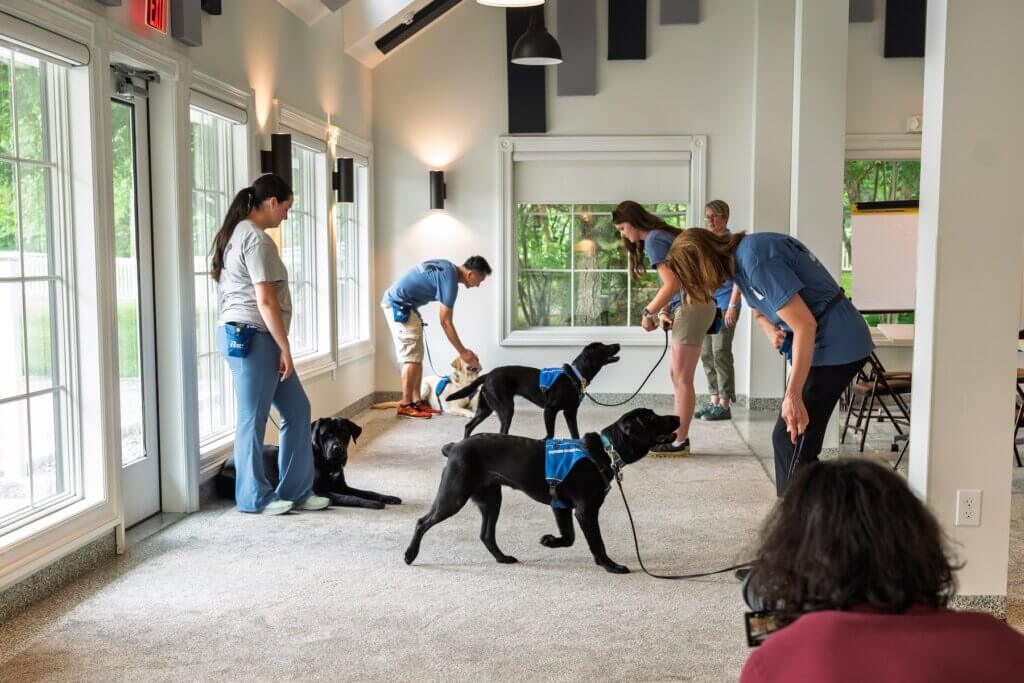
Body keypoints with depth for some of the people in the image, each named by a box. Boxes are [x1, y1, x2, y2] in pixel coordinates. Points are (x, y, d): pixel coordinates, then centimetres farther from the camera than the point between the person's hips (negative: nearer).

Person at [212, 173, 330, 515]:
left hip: (241, 335, 11)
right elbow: (266, 301, -19)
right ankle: (254, 497, 14)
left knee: (296, 410, 12)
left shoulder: (237, 233, 17)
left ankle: (295, 491, 17)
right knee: (253, 418, 1)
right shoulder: (256, 239, -15)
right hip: (252, 337, -11)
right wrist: (285, 348, -14)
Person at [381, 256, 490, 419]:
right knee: (411, 357, -10)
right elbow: (445, 323, -17)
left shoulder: (447, 267, 9)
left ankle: (417, 401, 9)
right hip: (399, 305, -10)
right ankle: (405, 406, -7)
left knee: (417, 356, 8)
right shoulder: (450, 280, -19)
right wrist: (462, 352, -10)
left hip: (397, 302, 10)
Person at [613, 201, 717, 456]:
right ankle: (678, 435, 19)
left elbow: (672, 283, -19)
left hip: (691, 306, -10)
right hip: (693, 304, 10)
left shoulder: (653, 239, -10)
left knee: (682, 378, -5)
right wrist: (663, 312, 3)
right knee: (676, 374, 14)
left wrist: (649, 312, -9)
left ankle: (680, 442, 1)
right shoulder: (661, 235, 19)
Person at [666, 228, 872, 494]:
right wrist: (772, 332, -2)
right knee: (793, 441, 13)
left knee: (791, 442, -9)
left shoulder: (755, 259, -22)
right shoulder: (739, 259, 8)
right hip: (823, 344, 10)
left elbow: (805, 325, -24)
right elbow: (760, 311, 23)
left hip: (836, 345, -10)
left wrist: (793, 395, -25)